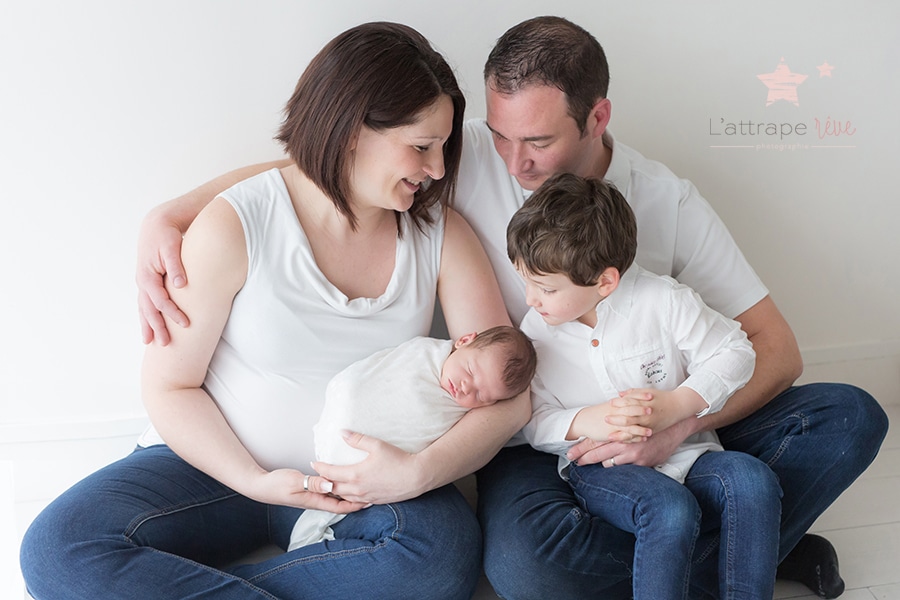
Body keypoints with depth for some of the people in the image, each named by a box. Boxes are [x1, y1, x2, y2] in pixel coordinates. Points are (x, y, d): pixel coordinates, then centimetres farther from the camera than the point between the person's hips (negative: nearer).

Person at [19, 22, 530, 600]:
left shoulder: (441, 234, -5)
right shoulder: (235, 226, -13)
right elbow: (170, 386, -6)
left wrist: (417, 472, -25)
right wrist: (256, 482, -19)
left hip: (360, 477, 2)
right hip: (221, 462, -1)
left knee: (448, 551, -30)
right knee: (58, 547, -24)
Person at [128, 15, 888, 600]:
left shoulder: (669, 201, -8)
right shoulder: (467, 161, -12)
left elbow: (776, 350, -7)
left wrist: (679, 420, -26)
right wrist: (165, 219, -25)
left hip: (654, 429, 2)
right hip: (529, 444, -1)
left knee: (851, 415, -14)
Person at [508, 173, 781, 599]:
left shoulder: (662, 301, -7)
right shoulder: (535, 333, -1)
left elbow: (734, 352, -4)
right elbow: (534, 422, 1)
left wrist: (676, 405, -18)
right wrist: (583, 422, -21)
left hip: (683, 451, 2)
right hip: (599, 468, -1)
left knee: (752, 482, -28)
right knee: (670, 511, -32)